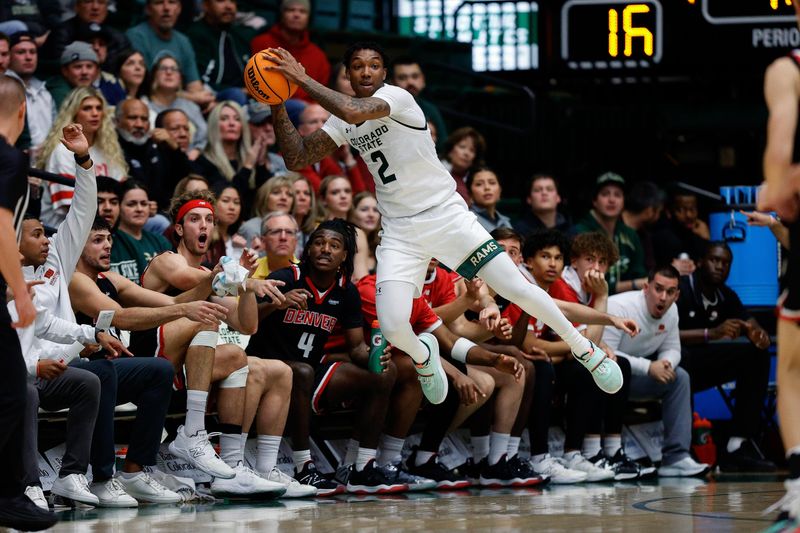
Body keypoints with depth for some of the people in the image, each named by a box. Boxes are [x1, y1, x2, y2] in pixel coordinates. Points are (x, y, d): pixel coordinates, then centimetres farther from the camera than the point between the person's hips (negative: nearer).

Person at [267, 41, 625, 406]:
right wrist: (277, 107, -7)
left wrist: (302, 78, -29)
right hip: (400, 232, 4)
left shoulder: (396, 97, -16)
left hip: (445, 215, -4)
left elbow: (353, 111, -36)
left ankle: (585, 349, 14)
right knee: (393, 328, -13)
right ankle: (423, 355, 24)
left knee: (518, 289, -9)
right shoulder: (342, 120, 5)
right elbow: (297, 159, 4)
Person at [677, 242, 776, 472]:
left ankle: (739, 444, -14)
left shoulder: (726, 296, 6)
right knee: (681, 357, -40)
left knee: (757, 355, -5)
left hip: (697, 365, 8)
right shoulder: (680, 289, -17)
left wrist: (760, 336, -22)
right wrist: (712, 333, -36)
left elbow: (753, 327, 4)